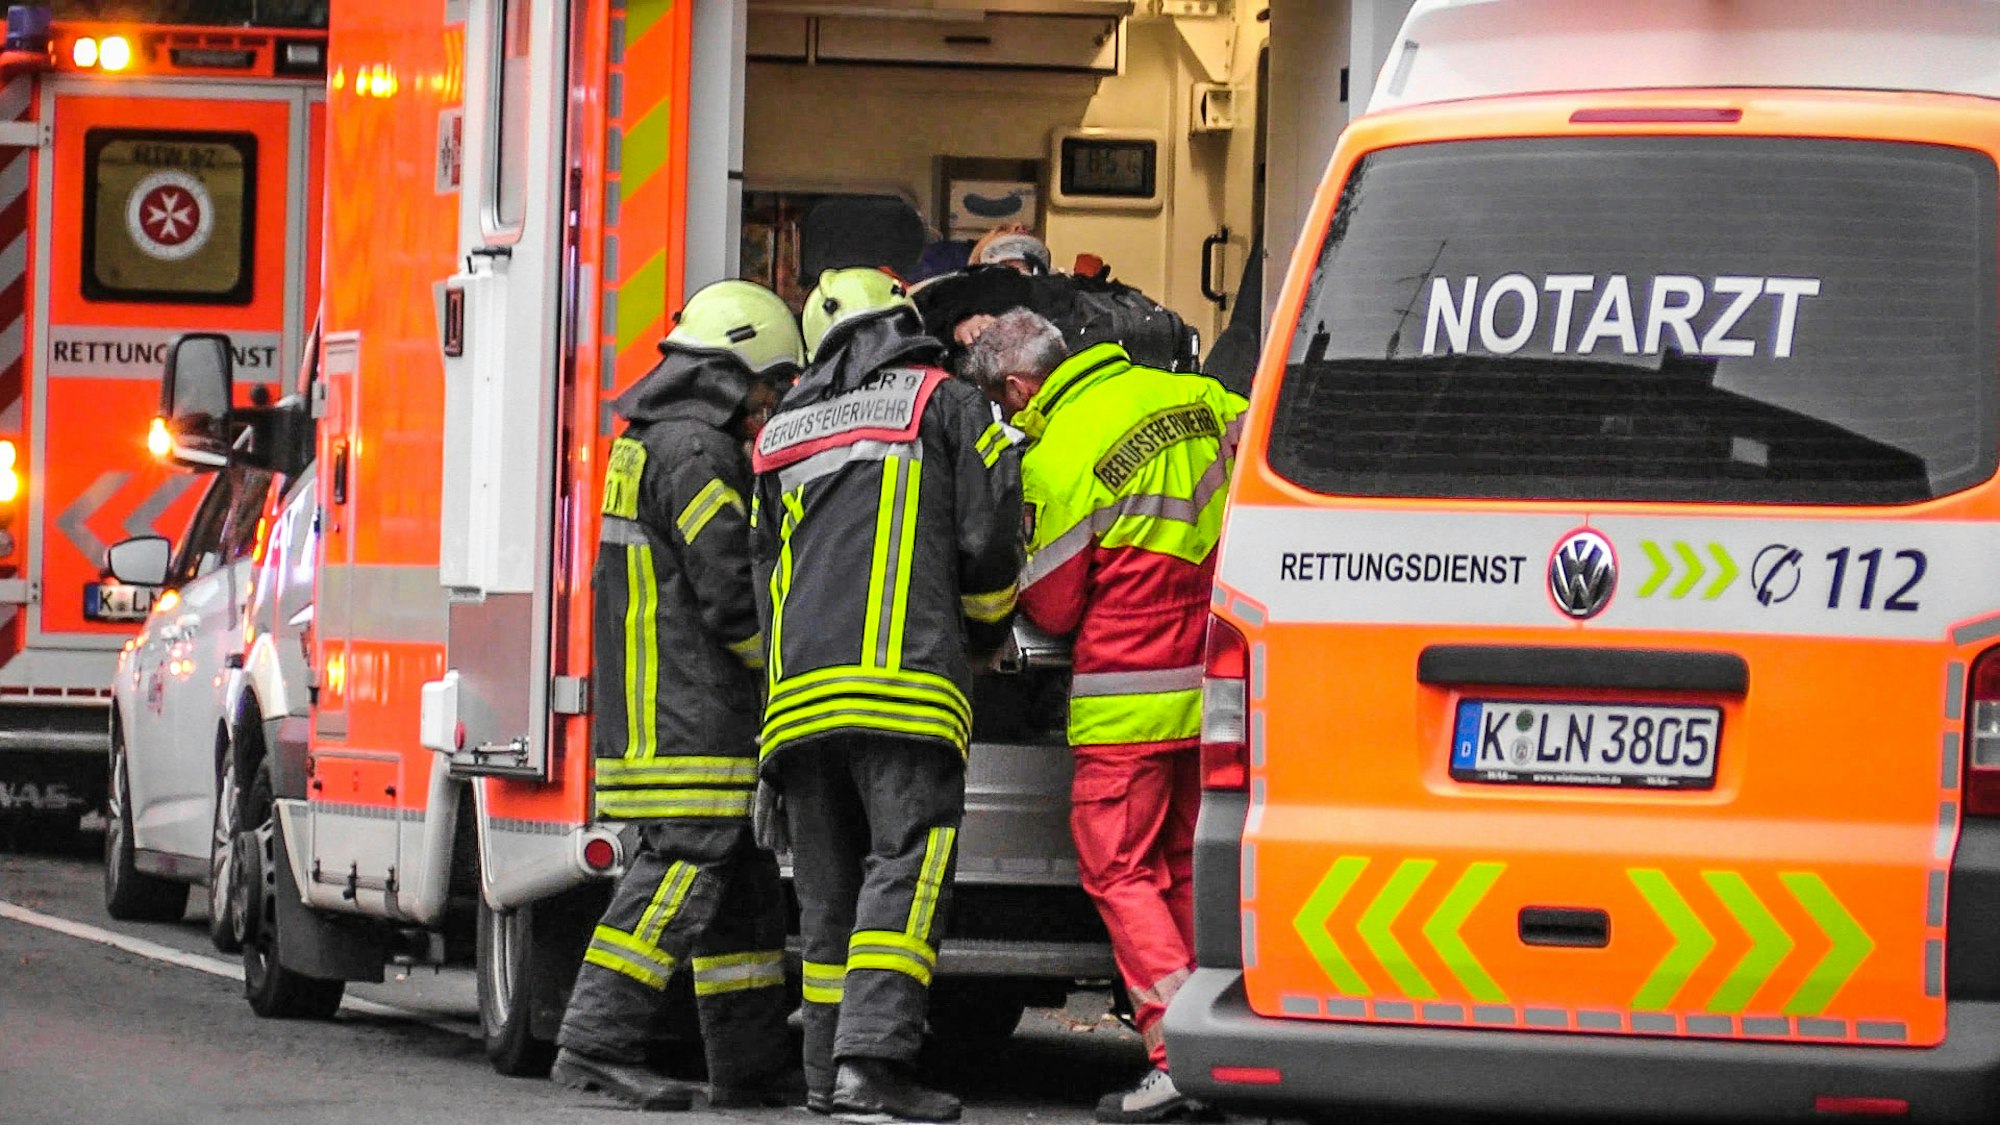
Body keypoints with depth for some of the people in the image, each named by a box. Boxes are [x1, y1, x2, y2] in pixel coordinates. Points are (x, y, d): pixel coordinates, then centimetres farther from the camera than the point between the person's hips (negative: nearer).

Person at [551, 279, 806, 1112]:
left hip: (646, 720, 11)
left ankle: (752, 1067, 14)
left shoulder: (647, 445, 21)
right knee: (685, 870, -13)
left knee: (742, 886, 12)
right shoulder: (697, 451, -13)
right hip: (692, 722, -11)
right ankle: (598, 1044, -16)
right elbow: (734, 594, -17)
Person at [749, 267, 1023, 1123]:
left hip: (798, 689, 6)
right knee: (907, 862, -11)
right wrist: (987, 631, 22)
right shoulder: (947, 405, 9)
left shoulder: (786, 435, 25)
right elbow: (989, 540, 4)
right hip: (904, 682, -5)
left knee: (829, 883, 11)